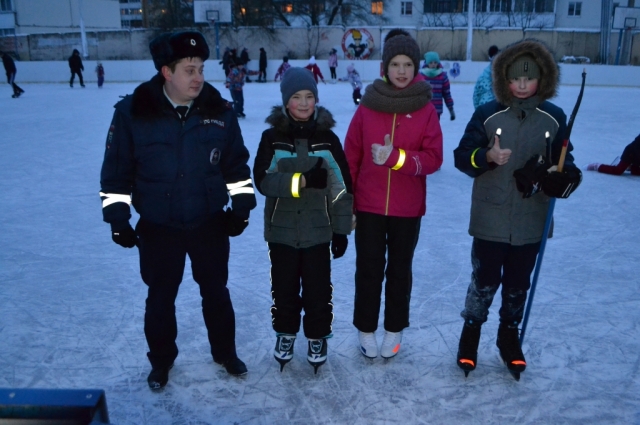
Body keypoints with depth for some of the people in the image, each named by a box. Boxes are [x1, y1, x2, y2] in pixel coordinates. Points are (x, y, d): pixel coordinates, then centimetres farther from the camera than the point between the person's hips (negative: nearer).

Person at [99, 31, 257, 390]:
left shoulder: (220, 112, -6)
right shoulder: (132, 112, -12)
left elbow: (236, 163, 4)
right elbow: (117, 168, -4)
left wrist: (241, 205, 2)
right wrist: (117, 215, -4)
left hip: (210, 223, 1)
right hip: (157, 227, -1)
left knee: (216, 291, 16)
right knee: (160, 296, 14)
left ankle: (225, 352, 38)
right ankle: (161, 360, 37)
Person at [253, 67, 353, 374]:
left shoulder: (327, 138, -4)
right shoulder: (272, 137, -5)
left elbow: (342, 186, -2)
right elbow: (262, 181, -13)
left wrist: (341, 230, -2)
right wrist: (302, 180, -24)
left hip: (318, 230, 0)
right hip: (281, 229, 0)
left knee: (318, 289, 8)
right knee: (284, 287, 14)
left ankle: (317, 337, 31)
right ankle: (285, 332, 38)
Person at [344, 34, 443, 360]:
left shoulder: (426, 109, -5)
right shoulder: (368, 105, -3)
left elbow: (434, 158, -9)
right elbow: (351, 157, 0)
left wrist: (397, 158, -25)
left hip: (408, 209, 0)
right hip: (368, 206, 0)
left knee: (400, 270, 14)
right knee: (368, 269, 10)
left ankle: (394, 330, 32)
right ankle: (366, 329, 28)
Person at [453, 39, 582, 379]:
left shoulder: (554, 118, 0)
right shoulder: (487, 114, -7)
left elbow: (563, 160, 10)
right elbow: (462, 156, -5)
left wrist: (564, 175, -12)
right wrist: (487, 157, -24)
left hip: (531, 221, 2)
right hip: (490, 218, -2)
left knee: (518, 284, 14)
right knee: (484, 280, 7)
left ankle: (509, 335, 36)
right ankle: (471, 331, 30)